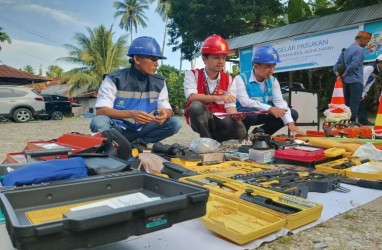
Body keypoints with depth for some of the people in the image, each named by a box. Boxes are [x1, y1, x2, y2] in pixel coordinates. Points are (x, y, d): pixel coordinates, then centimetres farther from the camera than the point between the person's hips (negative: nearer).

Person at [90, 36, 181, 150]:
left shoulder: (159, 83, 0)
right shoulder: (115, 79, -12)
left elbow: (167, 109, -2)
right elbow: (101, 110, -20)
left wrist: (165, 114, -29)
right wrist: (131, 114, -37)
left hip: (142, 130, 4)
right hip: (118, 129, -4)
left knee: (174, 123, -16)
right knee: (98, 123, -34)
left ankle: (138, 143, -7)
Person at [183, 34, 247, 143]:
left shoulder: (229, 80, 4)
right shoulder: (192, 74, -5)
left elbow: (230, 105, -4)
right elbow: (191, 97, -23)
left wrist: (235, 116, -28)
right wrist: (218, 98, -33)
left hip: (219, 119, 3)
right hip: (199, 119, -2)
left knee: (240, 130, -26)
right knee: (196, 105, -35)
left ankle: (210, 138, 0)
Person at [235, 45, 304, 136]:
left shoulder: (273, 81, 1)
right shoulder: (241, 79, -16)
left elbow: (280, 102, -10)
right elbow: (245, 102, -29)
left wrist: (290, 123, -25)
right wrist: (270, 108, -38)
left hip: (263, 114, 6)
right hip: (243, 114, -6)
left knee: (293, 114, -5)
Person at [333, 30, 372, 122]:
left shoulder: (346, 50, 16)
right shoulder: (359, 49, -9)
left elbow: (337, 64, 12)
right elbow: (353, 64, -21)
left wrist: (338, 74, 2)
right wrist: (345, 74, -9)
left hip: (346, 81, 8)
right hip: (356, 80, -7)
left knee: (347, 103, 11)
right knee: (354, 104, -5)